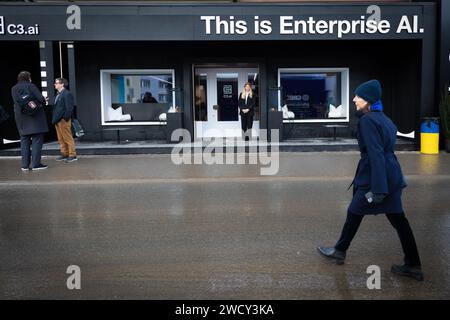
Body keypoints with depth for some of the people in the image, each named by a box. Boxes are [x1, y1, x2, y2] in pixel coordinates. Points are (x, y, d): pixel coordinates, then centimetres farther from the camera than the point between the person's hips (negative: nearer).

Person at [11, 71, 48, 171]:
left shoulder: (14, 89, 10)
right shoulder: (30, 86, -7)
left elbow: (17, 102, 8)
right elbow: (41, 98, -14)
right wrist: (43, 102, 9)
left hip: (21, 117, 5)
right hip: (35, 117, -5)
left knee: (24, 140, 10)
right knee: (37, 139, -1)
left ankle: (25, 165, 9)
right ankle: (36, 164, -4)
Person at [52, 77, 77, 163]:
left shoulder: (67, 94, -10)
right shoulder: (58, 94, 18)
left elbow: (69, 108, -15)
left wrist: (65, 119, -17)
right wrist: (54, 119, 12)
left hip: (63, 120, -9)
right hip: (57, 120, 9)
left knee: (68, 138, -5)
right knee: (61, 139, 12)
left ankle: (72, 155, 0)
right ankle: (64, 154, 19)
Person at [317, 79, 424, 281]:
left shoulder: (367, 120, -16)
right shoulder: (382, 118, 12)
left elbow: (376, 154, -22)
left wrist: (378, 189, -24)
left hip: (375, 177, -8)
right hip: (391, 175, 8)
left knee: (354, 213, 10)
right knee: (398, 219, 10)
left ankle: (340, 251, 28)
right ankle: (413, 266, 15)